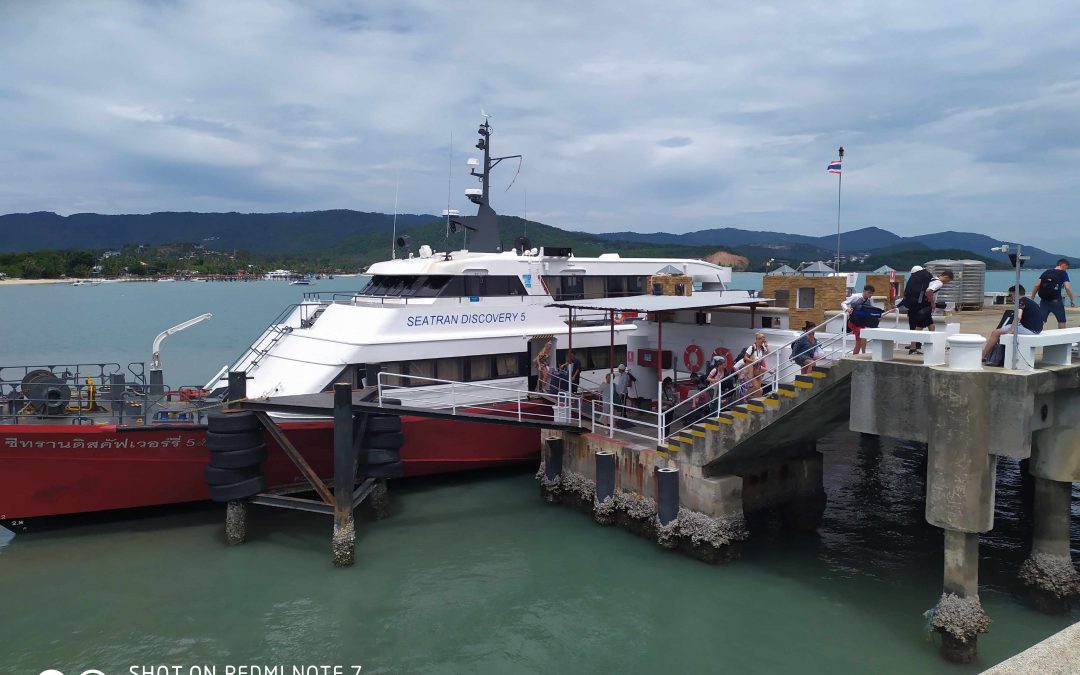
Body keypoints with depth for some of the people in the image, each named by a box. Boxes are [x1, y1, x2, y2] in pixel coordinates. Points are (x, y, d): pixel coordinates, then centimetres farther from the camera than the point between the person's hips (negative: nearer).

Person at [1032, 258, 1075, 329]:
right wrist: (1072, 300, 1)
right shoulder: (1063, 273, -1)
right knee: (1061, 321, 13)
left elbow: (1037, 285, 3)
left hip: (1044, 301, 3)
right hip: (1056, 301, -3)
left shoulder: (1046, 272, 11)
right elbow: (1067, 288, -10)